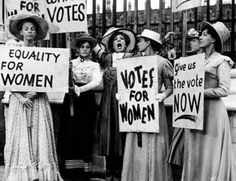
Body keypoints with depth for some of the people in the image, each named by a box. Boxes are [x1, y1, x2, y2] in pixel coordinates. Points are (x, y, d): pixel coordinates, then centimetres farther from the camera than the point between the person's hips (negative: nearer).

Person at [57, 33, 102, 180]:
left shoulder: (95, 65, 9)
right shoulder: (70, 63, 11)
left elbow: (97, 81, -9)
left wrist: (80, 89, -24)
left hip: (87, 99, 0)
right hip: (71, 99, 0)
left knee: (85, 132, -2)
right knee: (70, 131, -4)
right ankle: (70, 168, 2)